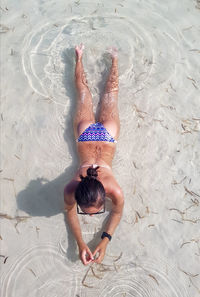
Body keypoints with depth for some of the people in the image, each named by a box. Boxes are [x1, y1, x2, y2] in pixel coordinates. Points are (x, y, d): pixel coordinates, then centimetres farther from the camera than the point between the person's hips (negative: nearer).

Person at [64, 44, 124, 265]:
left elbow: (117, 213, -14)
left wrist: (104, 241, -22)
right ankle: (79, 57, 51)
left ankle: (114, 58, 50)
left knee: (110, 90, 27)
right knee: (83, 88, 28)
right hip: (86, 132, 0)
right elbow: (70, 212, -12)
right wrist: (80, 243, -21)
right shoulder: (71, 189, -34)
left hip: (106, 133, 0)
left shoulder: (115, 191, -37)